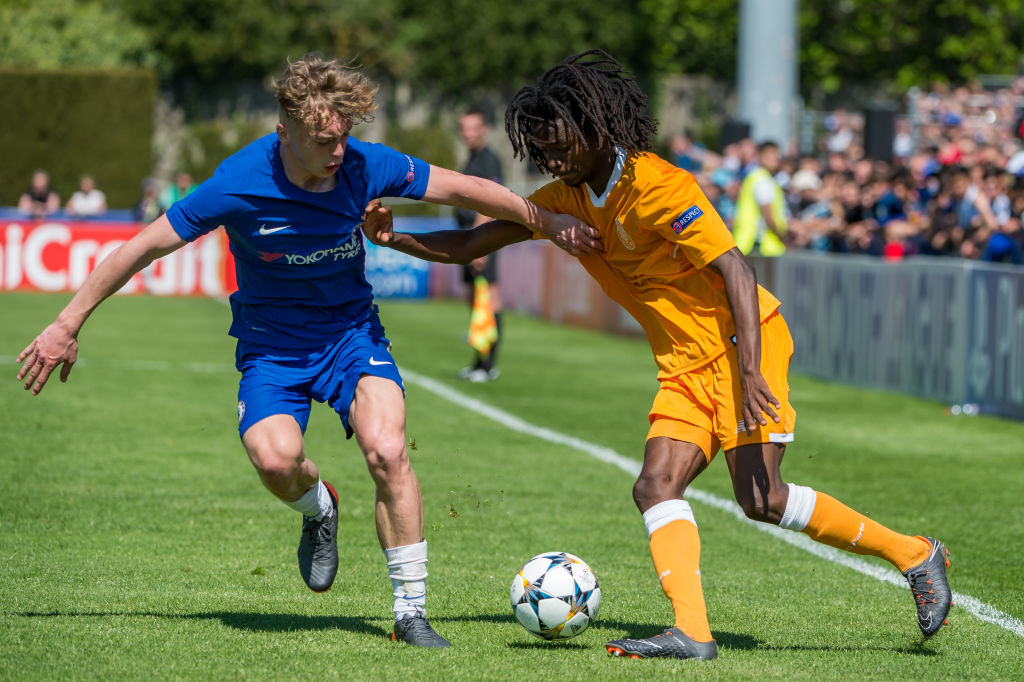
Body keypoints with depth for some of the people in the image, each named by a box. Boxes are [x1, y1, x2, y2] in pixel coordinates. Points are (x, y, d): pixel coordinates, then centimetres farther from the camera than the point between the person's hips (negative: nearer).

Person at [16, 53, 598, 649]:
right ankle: (318, 509, 11)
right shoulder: (239, 186, -23)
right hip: (271, 342, -1)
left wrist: (549, 222, 2)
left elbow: (463, 188, -2)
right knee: (276, 460, -28)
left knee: (387, 451, -23)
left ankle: (411, 611, -9)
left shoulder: (366, 166, -16)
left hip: (351, 328, 1)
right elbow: (143, 248, -14)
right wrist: (68, 326, -12)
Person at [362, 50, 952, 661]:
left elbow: (735, 269, -22)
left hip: (742, 342, -8)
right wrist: (393, 239, -9)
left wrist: (751, 372, -31)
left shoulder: (657, 185, -18)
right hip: (685, 365, 8)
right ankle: (692, 631, -20)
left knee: (762, 499, -15)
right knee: (656, 485, -11)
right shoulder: (565, 199, 6)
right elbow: (470, 246, 9)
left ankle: (914, 555, -1)